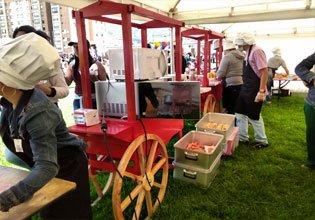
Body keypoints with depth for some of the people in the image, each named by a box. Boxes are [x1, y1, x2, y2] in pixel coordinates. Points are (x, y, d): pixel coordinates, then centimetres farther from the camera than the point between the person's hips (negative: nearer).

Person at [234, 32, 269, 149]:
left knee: (254, 116, 3)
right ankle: (242, 138, 27)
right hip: (246, 88, 9)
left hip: (254, 90, -9)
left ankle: (262, 141, 23)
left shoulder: (257, 51, -17)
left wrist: (261, 91, -24)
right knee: (240, 114, 13)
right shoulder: (248, 52, 10)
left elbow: (265, 72, -22)